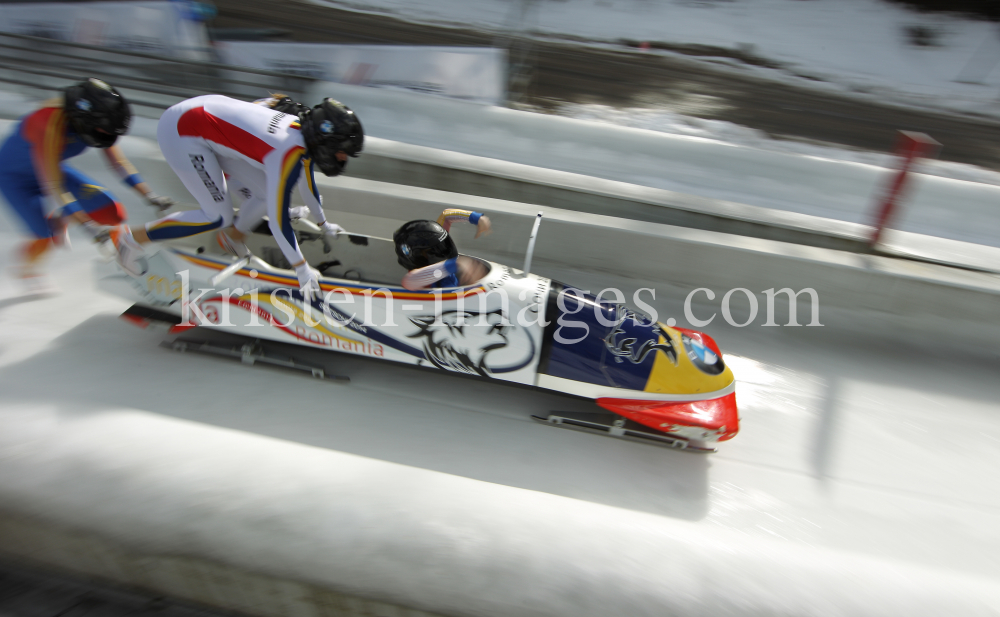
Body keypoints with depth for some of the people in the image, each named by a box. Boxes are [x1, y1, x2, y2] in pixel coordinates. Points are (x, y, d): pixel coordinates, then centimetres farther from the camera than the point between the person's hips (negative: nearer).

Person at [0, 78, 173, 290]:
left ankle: (58, 220, 19)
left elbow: (119, 161, -10)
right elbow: (53, 186, -39)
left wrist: (149, 196, -16)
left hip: (51, 168, 6)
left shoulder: (92, 120, -20)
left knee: (114, 214, -11)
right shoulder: (50, 127, -39)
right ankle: (25, 268, 24)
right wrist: (88, 225, -43)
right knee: (44, 242, -13)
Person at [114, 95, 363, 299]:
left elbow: (306, 175, 14)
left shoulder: (305, 128, -4)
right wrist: (302, 269, -19)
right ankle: (132, 239, 8)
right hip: (181, 132, -9)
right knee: (219, 217, -7)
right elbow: (277, 219, -27)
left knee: (270, 193, 3)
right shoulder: (289, 154, -30)